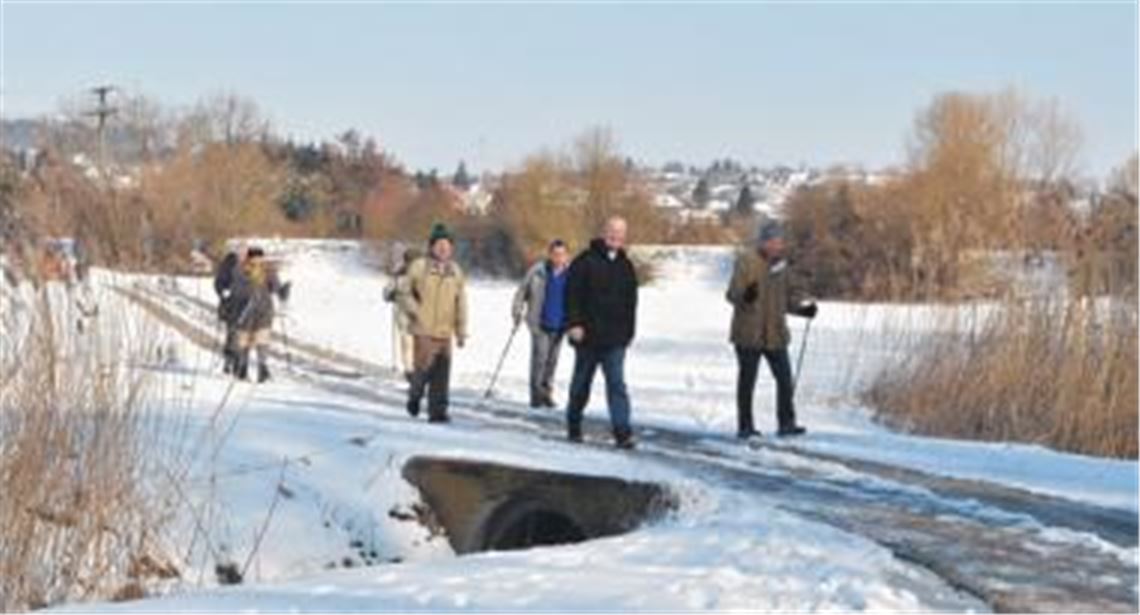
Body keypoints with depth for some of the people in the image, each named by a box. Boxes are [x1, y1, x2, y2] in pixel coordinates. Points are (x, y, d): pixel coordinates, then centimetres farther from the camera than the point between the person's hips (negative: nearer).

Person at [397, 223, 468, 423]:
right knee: (424, 369, -6)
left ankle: (437, 411, 6)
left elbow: (461, 304, 12)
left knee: (442, 373, -1)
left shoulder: (455, 271, 9)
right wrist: (415, 310, -10)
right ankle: (415, 396, 23)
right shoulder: (419, 267, -2)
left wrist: (462, 332, 9)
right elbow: (403, 293, 4)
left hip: (445, 331, 3)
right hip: (423, 330, -3)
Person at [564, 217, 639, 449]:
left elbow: (631, 302, 17)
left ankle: (622, 432, -13)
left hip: (615, 338, 2)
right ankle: (574, 427, 27)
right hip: (587, 334, -2)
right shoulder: (586, 260, -4)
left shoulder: (626, 266, 11)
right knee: (581, 384, 11)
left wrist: (628, 332, 12)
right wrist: (574, 323, -15)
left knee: (617, 383, -8)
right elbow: (572, 293, -7)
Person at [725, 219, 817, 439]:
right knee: (747, 380, 3)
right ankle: (745, 426, 11)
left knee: (785, 379, -1)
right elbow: (732, 295, -13)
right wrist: (746, 296, -33)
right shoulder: (746, 261, -8)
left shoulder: (780, 264, 12)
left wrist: (802, 309, 8)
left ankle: (786, 424, 7)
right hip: (749, 334, -5)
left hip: (775, 334, 5)